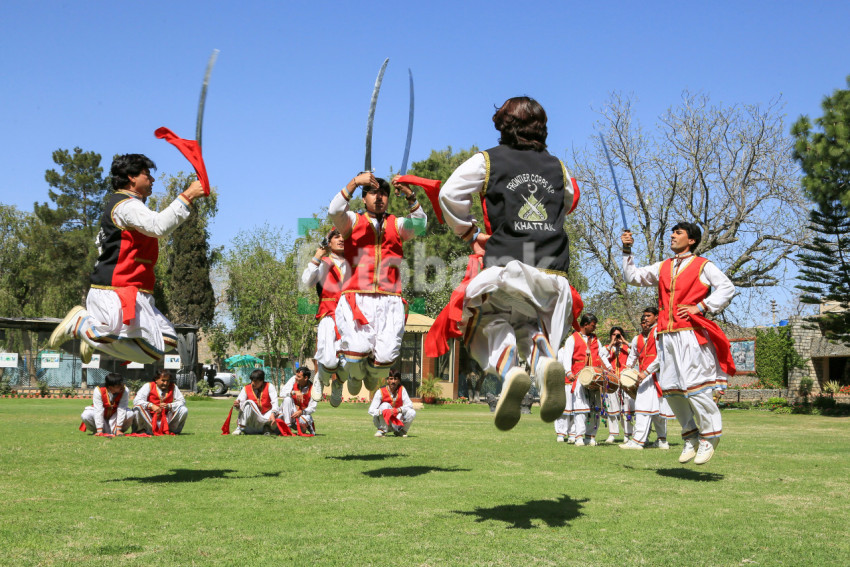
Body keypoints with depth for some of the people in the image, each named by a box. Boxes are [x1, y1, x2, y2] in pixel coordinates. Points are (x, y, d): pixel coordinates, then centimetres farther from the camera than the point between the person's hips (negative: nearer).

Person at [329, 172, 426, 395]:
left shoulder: (397, 225, 19)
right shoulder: (353, 222, 15)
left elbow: (419, 224, -2)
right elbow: (334, 211, -6)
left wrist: (409, 194, -16)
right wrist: (354, 182, -17)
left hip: (389, 301, 2)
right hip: (356, 299, -2)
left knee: (386, 355, -11)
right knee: (358, 347, -22)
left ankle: (373, 375, 26)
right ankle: (354, 375, 13)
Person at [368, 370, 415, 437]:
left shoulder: (401, 390, -8)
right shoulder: (381, 392, -15)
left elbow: (410, 405, -18)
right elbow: (371, 410, -23)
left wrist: (398, 410, -37)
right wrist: (382, 411, -44)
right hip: (382, 421, -2)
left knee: (412, 412, -22)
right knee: (385, 405, -30)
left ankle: (399, 431, 1)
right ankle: (381, 430, -18)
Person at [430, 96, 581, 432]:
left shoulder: (487, 161, 5)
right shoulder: (557, 167, 17)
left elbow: (450, 194, -2)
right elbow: (570, 202, 32)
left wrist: (468, 231, 9)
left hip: (506, 263, -3)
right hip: (553, 267, 3)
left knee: (493, 321, 15)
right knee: (530, 323, 22)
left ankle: (509, 369, -20)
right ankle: (545, 361, -13)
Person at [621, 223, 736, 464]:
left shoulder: (702, 266, 4)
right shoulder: (662, 268, 20)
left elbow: (727, 288, -3)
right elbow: (632, 277, 19)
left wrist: (701, 307, -11)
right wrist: (627, 251, 9)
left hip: (691, 334, -6)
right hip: (667, 335, 6)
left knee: (694, 385, -13)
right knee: (671, 389, 6)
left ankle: (709, 434, 2)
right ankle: (691, 435, 20)